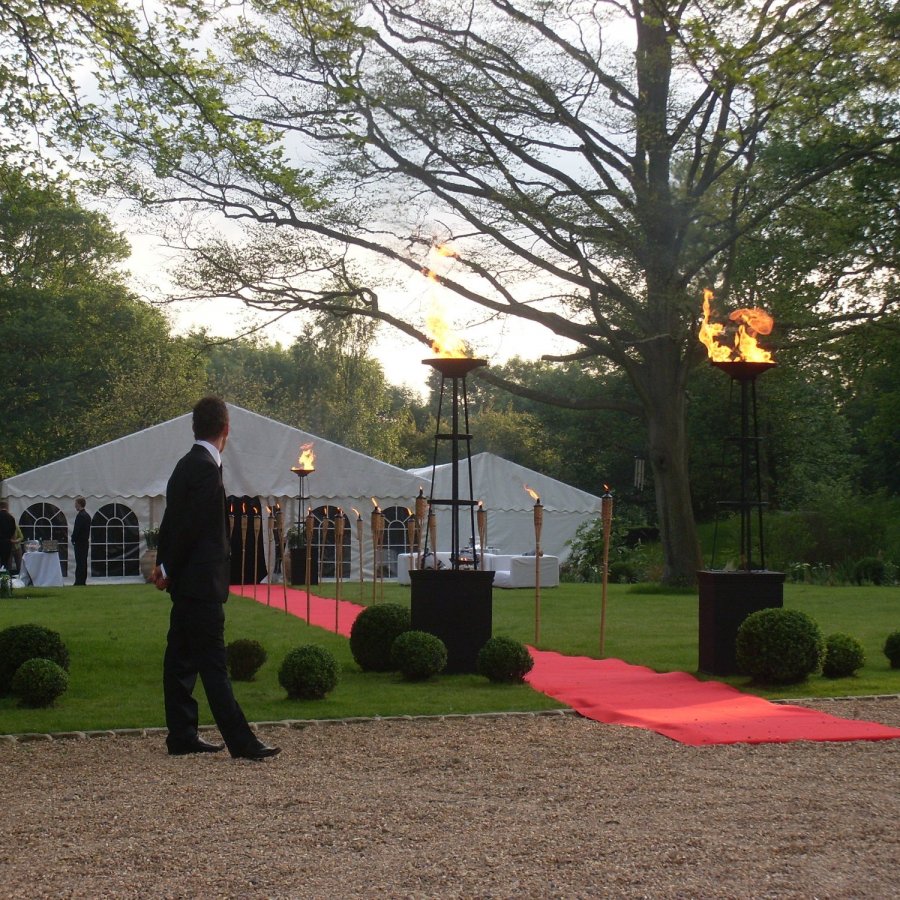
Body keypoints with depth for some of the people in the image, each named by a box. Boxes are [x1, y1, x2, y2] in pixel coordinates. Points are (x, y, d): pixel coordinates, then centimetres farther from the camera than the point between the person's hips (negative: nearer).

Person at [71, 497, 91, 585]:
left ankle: (79, 582, -9)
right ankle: (83, 581, 14)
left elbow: (77, 529, -18)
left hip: (79, 542, -9)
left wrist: (73, 539, -7)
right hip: (85, 542, 9)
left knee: (80, 562, -9)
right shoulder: (87, 515, 14)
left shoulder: (80, 516, -16)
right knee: (83, 562, 11)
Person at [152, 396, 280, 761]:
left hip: (185, 581, 10)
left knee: (181, 660, 12)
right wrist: (169, 570, -8)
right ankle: (240, 742, -6)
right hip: (200, 581, -10)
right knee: (213, 664, -8)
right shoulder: (206, 468, -17)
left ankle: (182, 736, 19)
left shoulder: (187, 464, 13)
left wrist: (164, 565, 9)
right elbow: (189, 525, -18)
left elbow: (174, 520, 14)